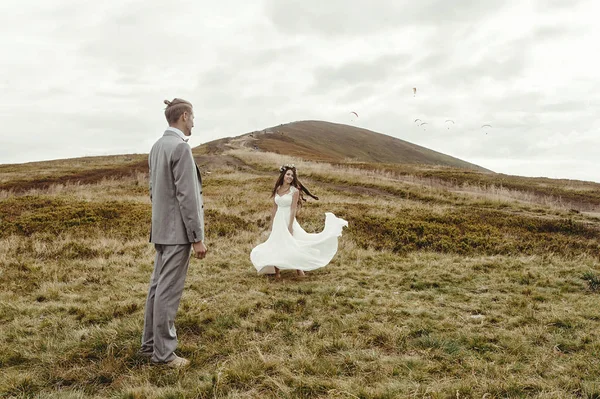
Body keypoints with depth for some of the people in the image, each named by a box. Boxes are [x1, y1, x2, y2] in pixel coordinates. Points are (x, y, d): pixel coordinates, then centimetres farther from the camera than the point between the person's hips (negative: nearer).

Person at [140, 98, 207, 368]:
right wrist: (197, 237, -16)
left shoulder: (157, 146, 12)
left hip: (162, 228, 9)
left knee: (158, 286, 15)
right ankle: (163, 352, 6)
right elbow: (186, 197, -20)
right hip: (177, 230, -9)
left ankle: (150, 344, 24)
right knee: (168, 291, -3)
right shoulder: (180, 147, -16)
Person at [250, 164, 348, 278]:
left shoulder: (294, 191, -6)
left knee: (294, 244, -3)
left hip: (289, 220, -4)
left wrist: (290, 226, -16)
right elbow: (274, 208, 11)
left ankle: (299, 269, 11)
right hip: (278, 221, 5)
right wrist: (272, 223, 11)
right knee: (276, 245, 7)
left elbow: (293, 209, -11)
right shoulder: (277, 189, 7)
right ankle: (276, 271, 16)